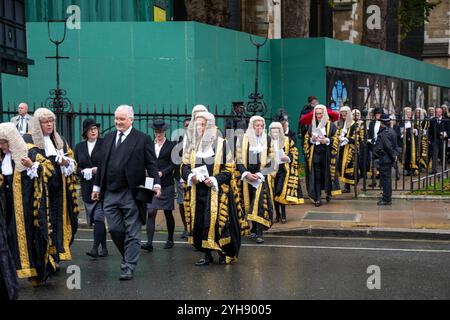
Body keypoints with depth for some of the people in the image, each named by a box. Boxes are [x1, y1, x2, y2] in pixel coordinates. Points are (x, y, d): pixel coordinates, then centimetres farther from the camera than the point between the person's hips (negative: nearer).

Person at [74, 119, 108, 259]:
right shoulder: (79, 147, 12)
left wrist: (98, 170, -16)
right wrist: (83, 172, -7)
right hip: (87, 188, 5)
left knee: (98, 217, -13)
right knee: (95, 218, 9)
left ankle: (95, 248, -16)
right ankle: (104, 248, 17)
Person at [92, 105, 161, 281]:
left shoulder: (142, 139, -1)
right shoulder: (108, 138, 14)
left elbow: (151, 164, -4)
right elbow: (102, 164, 17)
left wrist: (156, 183, -17)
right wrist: (97, 186, 16)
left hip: (131, 194, -5)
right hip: (110, 193, 5)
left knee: (132, 233, 0)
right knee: (114, 230, 7)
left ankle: (129, 267, 5)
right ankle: (129, 257, 28)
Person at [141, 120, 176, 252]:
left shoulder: (171, 145, 1)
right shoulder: (149, 145, 10)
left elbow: (173, 165, -3)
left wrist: (161, 173, -15)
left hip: (166, 184, -2)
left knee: (168, 213, 7)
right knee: (151, 212, -9)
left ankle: (170, 240, 23)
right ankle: (149, 242, -14)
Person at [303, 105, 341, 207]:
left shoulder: (331, 125, 3)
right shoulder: (312, 126, 13)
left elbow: (336, 139, 0)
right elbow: (306, 140, 15)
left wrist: (327, 140, -15)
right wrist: (312, 140, -6)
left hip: (326, 154, -2)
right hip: (315, 154, 2)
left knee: (327, 174, 0)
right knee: (317, 176, -1)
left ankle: (329, 193, 21)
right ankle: (317, 198, -2)